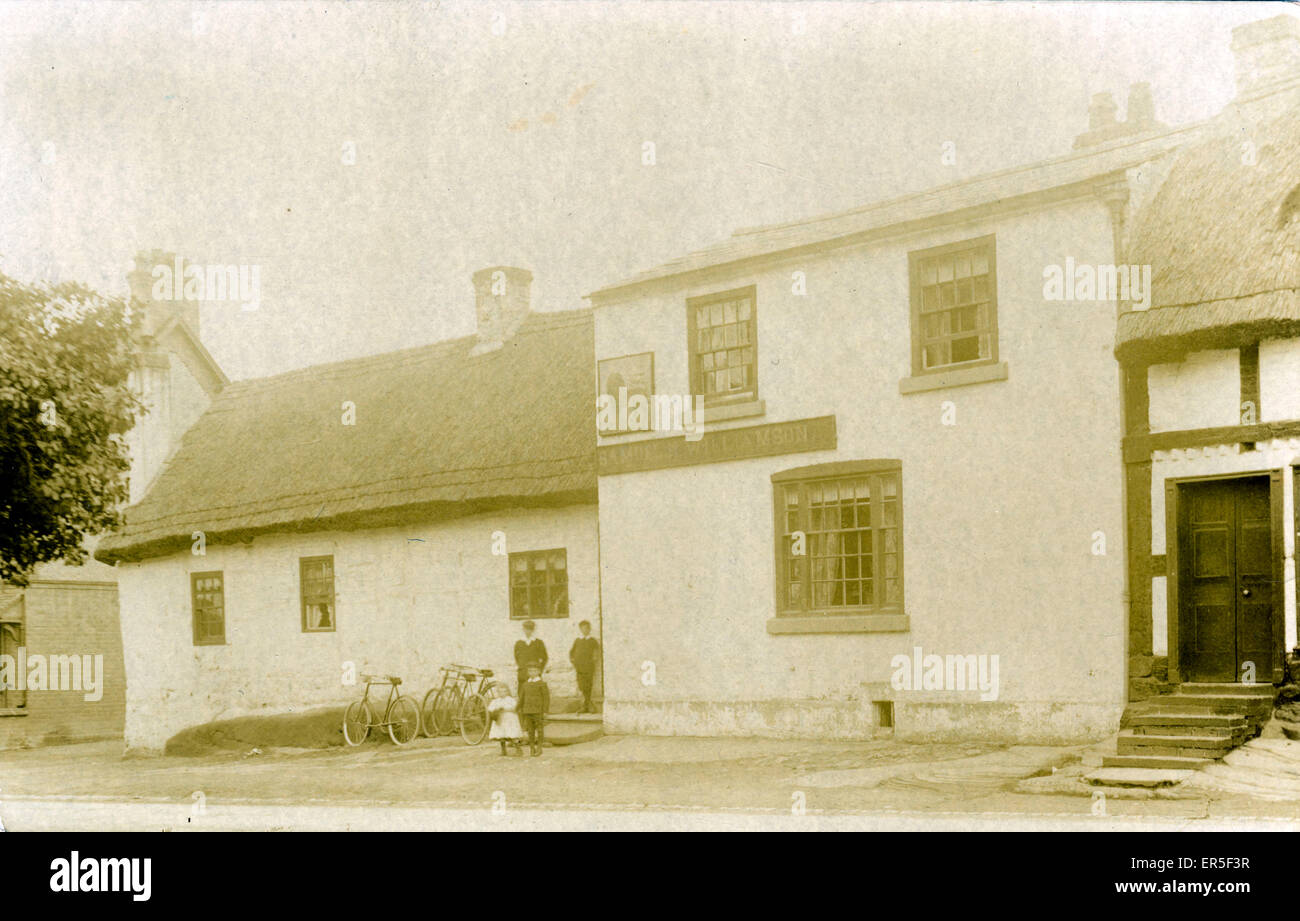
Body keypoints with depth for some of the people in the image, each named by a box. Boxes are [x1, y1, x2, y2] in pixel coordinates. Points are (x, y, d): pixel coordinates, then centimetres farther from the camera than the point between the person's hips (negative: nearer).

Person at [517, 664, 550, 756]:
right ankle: (532, 747, 12)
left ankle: (539, 748, 7)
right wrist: (520, 710, 12)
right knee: (530, 730, 5)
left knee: (539, 729, 0)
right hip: (527, 710, 4)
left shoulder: (542, 684, -4)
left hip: (538, 711, -4)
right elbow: (521, 697, 16)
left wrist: (545, 711, -10)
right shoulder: (525, 684, 11)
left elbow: (546, 698, -6)